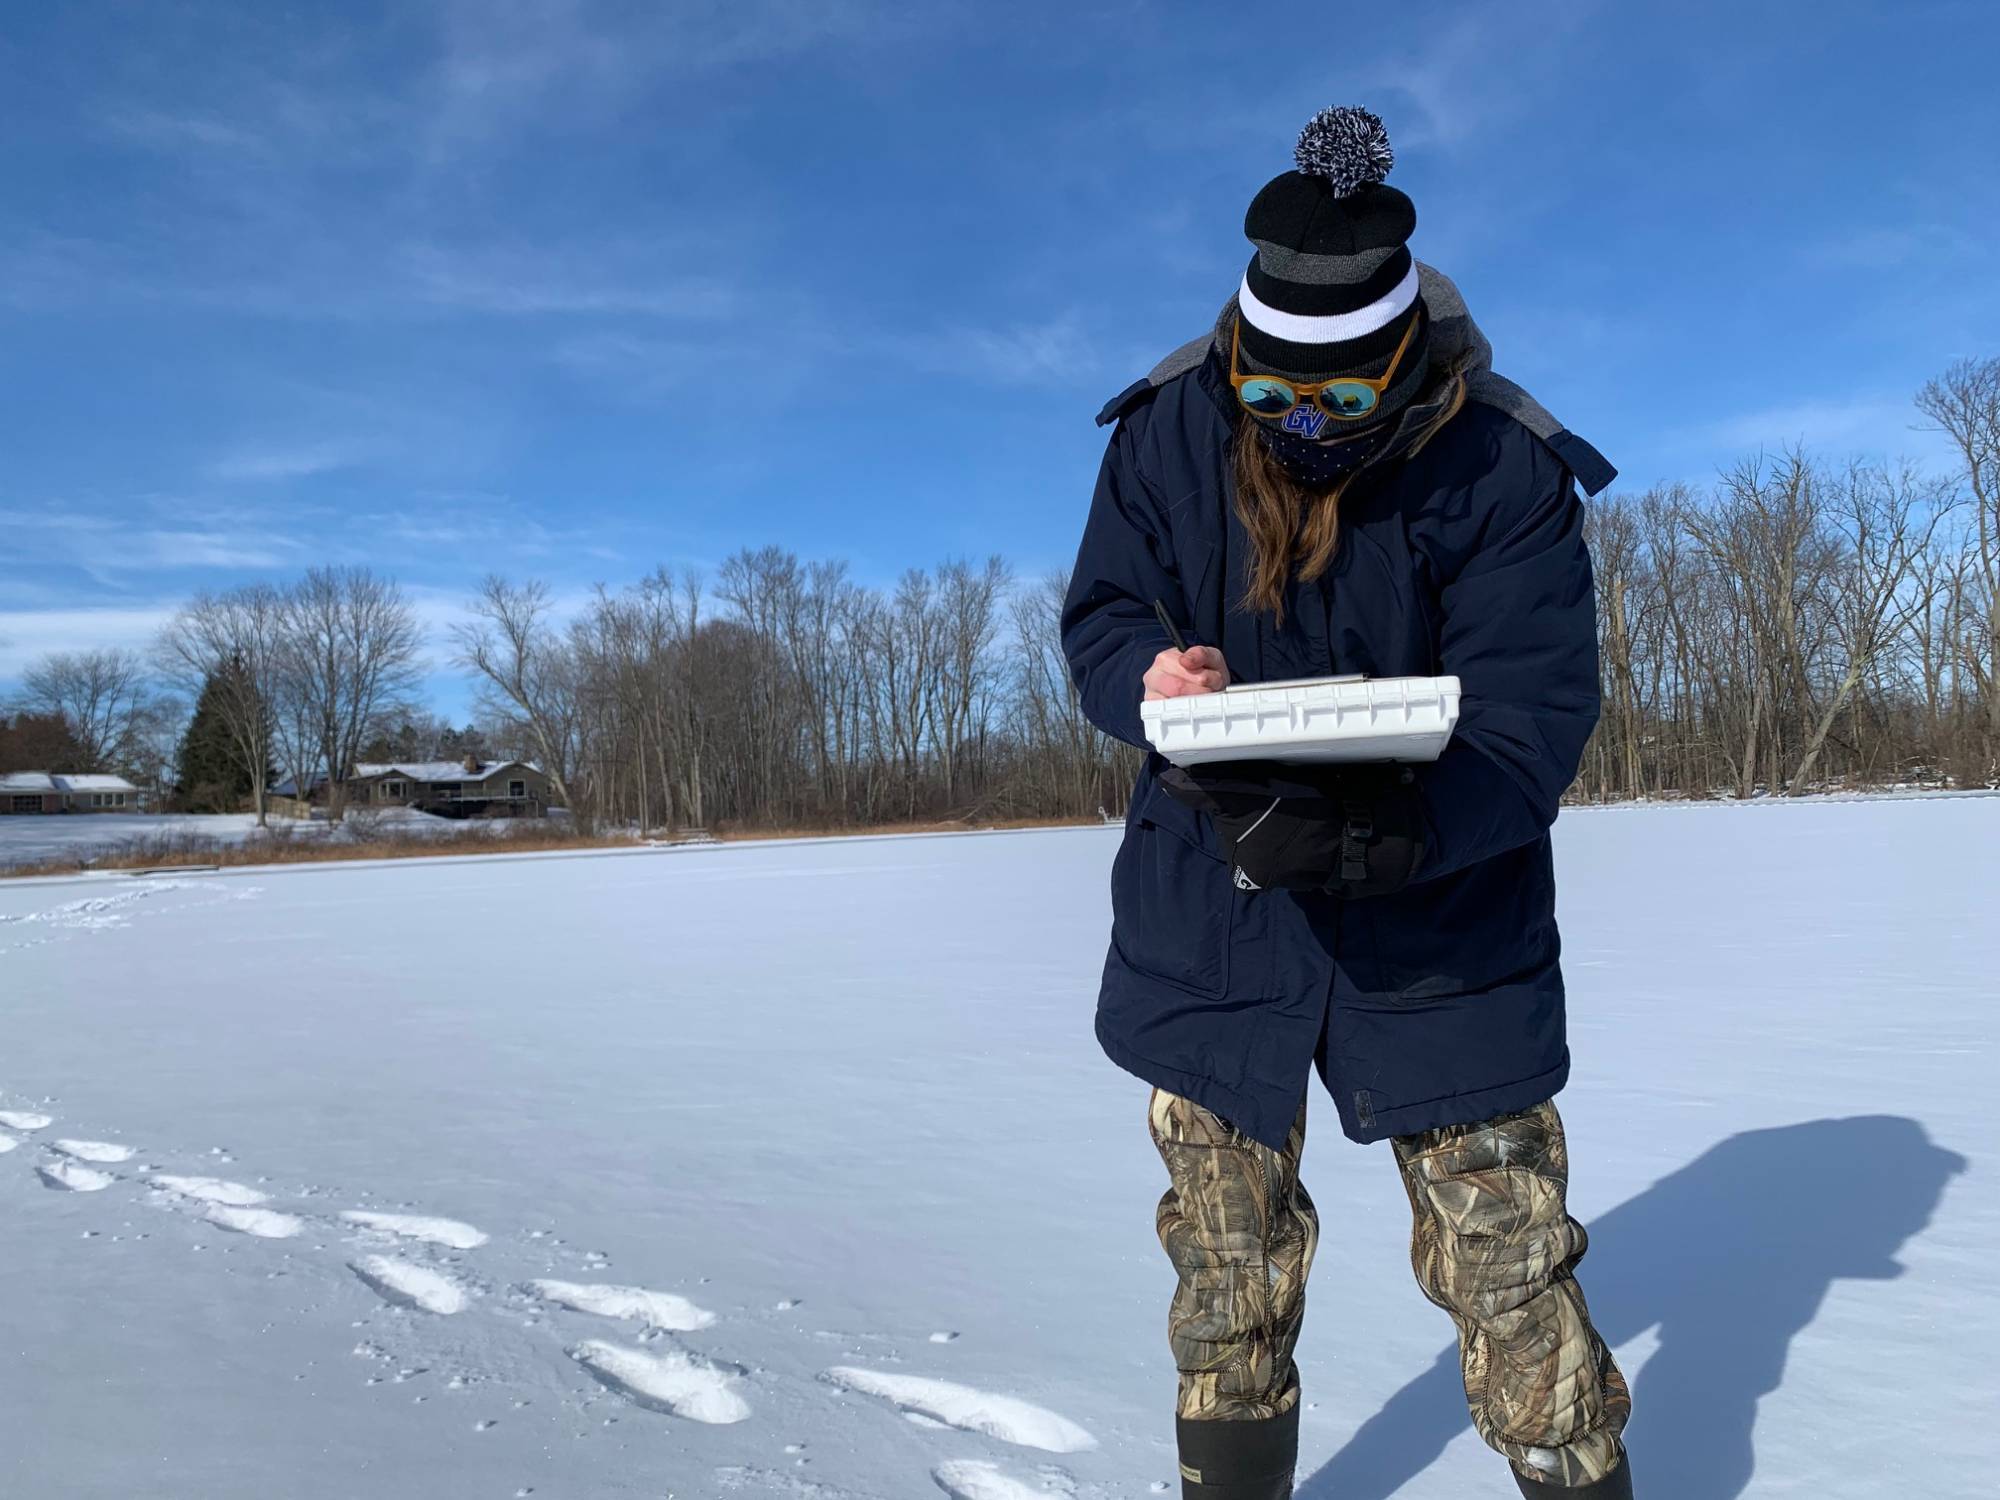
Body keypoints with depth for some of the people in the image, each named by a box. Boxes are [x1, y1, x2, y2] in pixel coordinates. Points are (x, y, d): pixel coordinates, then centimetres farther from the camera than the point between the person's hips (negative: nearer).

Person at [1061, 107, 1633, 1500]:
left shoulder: (1507, 472, -15)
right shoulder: (1170, 430, -9)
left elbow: (1533, 720, -19)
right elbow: (1100, 613, -1)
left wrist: (1391, 834, -37)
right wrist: (1148, 680, -26)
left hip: (1442, 906, -2)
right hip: (1210, 903, 3)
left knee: (1508, 1257, 5)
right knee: (1228, 1257, 16)